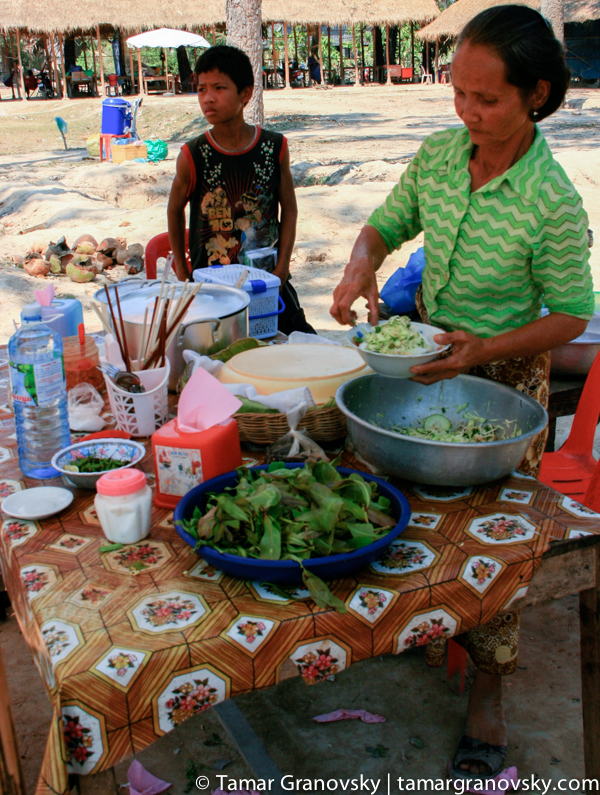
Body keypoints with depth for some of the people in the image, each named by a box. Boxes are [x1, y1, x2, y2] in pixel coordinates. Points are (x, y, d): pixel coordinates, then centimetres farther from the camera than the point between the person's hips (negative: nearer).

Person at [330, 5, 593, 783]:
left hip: (505, 376, -5)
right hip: (427, 352, 5)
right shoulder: (440, 154, -7)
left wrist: (485, 350, -28)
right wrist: (362, 264, -15)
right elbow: (388, 223, 7)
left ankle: (489, 689, 26)